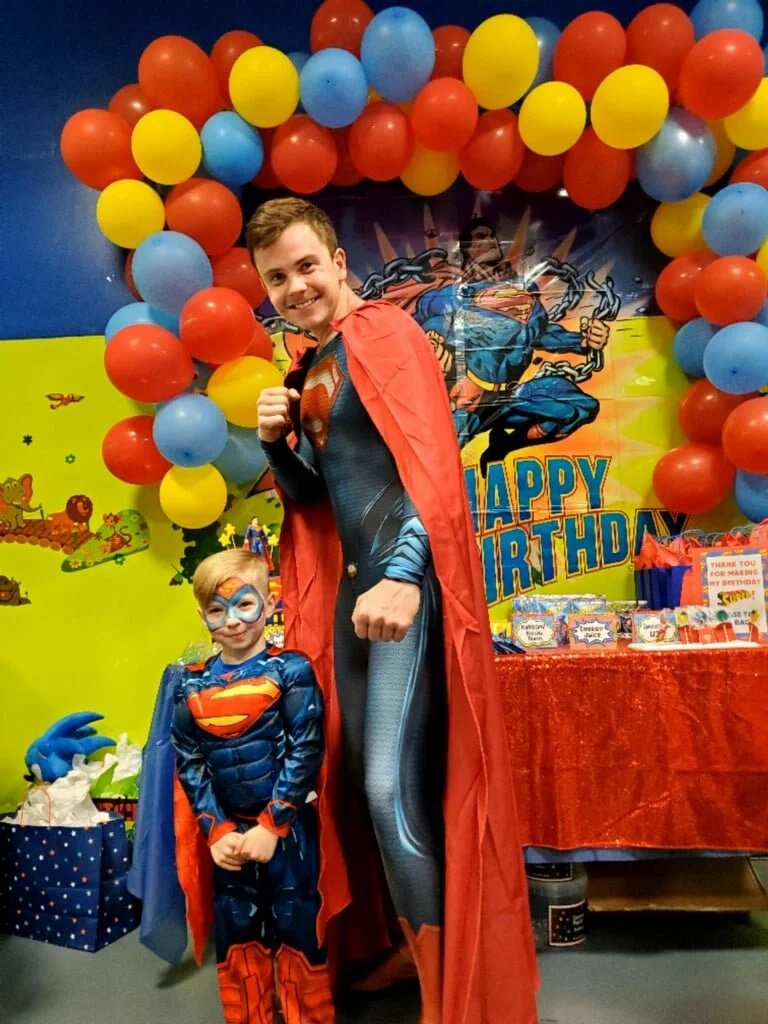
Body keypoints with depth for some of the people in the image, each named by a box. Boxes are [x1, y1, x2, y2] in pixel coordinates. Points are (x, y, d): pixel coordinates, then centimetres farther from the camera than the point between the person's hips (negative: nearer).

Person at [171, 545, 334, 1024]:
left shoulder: (290, 670, -11)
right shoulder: (191, 686, 0)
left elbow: (306, 752, -13)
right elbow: (190, 765, 2)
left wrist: (271, 826, -14)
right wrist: (216, 831, -6)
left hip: (288, 828, -3)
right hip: (228, 832, 4)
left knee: (299, 934, 8)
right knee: (236, 939, 18)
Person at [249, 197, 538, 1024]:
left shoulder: (380, 330, -6)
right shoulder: (306, 369, 18)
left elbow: (432, 460, -18)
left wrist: (404, 575, -31)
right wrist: (276, 442, 1)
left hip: (405, 582, -8)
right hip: (349, 584, 8)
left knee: (393, 786, -8)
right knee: (359, 778, 14)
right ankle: (410, 947, 36)